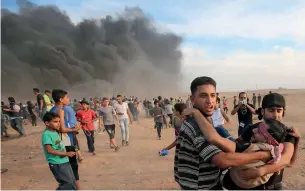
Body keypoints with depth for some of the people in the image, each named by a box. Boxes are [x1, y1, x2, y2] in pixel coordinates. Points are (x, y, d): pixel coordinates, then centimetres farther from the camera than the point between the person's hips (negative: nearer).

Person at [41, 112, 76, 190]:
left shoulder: (55, 132, 10)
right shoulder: (46, 134, -17)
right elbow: (49, 150, -25)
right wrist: (66, 153, -24)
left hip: (64, 161, 9)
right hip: (56, 164, -9)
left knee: (72, 182, 15)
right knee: (68, 184, -7)